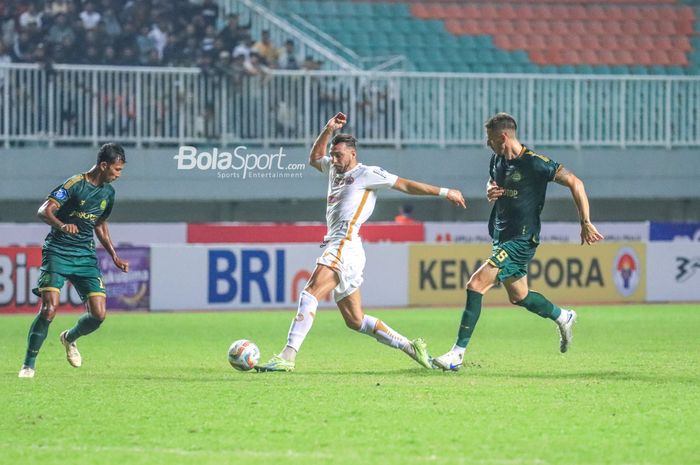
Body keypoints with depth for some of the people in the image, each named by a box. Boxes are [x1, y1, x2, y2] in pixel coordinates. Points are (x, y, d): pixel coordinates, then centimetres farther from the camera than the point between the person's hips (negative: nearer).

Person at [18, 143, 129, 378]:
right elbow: (44, 211, -21)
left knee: (99, 314, -6)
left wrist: (114, 256, 18)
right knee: (49, 308, -20)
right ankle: (28, 364, -6)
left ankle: (69, 338, 27)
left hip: (86, 255, 6)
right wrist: (62, 225, -41)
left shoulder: (108, 192, 10)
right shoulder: (75, 184, -12)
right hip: (58, 251, -6)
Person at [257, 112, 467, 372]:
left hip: (346, 246, -9)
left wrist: (443, 192, 5)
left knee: (310, 293, -23)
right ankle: (410, 347, 13)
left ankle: (288, 356, -34)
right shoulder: (335, 170, 24)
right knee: (355, 321, 7)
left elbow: (405, 185, 5)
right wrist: (329, 131, 25)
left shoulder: (367, 174, 2)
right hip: (335, 246, 9)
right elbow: (314, 159, 39)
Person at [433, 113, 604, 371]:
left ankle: (457, 354, -17)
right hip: (501, 237, 9)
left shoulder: (534, 163, -18)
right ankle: (563, 318, 44)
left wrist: (586, 223, -17)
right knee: (518, 297, 20)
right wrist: (490, 192, 0)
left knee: (476, 285, -18)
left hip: (520, 240, -9)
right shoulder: (497, 160, 6)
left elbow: (574, 183, -16)